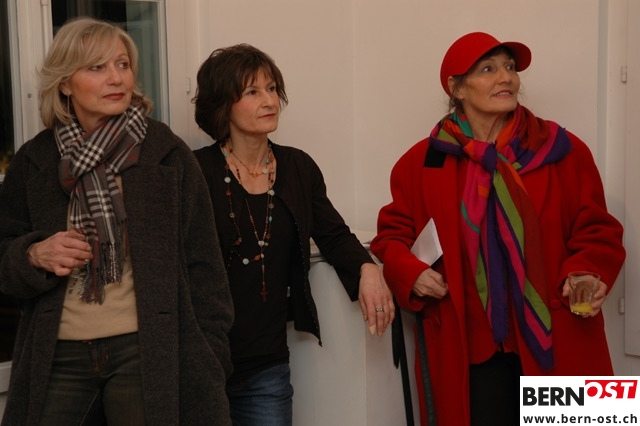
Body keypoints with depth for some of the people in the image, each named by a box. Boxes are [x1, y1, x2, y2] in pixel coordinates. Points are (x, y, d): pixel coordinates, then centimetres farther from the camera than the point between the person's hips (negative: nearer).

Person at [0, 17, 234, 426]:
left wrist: (211, 361, -3)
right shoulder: (34, 161, 6)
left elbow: (203, 265, 0)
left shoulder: (169, 154, 0)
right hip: (57, 357, 2)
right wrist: (34, 256, -9)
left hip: (149, 352, -2)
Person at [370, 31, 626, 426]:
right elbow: (393, 234, 11)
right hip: (471, 347, 0)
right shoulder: (423, 162, 4)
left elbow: (597, 231, 4)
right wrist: (411, 273, -9)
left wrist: (586, 276, -15)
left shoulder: (563, 150, 2)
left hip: (556, 342, 1)